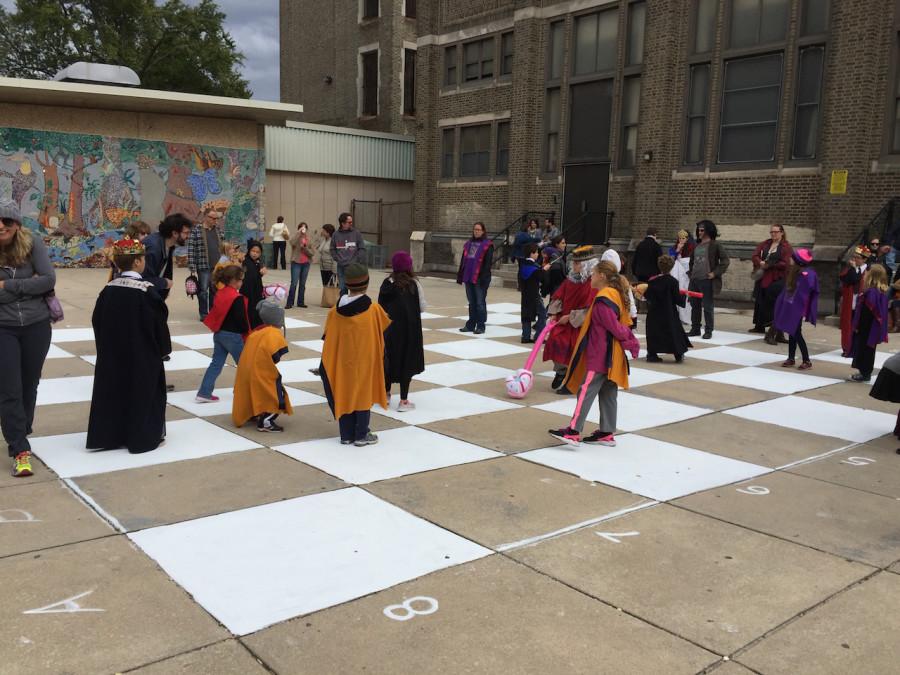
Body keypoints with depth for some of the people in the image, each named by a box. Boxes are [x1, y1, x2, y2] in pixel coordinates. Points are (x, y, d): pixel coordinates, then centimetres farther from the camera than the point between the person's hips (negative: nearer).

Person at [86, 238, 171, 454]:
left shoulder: (108, 289, -1)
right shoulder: (146, 291, -17)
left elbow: (97, 320, 6)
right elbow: (158, 321, -12)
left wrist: (105, 346, 16)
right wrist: (163, 348, 2)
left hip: (111, 353, 5)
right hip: (142, 355, -5)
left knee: (112, 389, 13)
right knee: (142, 391, 5)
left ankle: (108, 434, 18)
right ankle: (143, 436, 10)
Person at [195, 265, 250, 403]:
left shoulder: (220, 293, 5)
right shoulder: (237, 298, -20)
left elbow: (217, 312, 13)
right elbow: (241, 319, -17)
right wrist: (247, 332, -2)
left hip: (219, 333, 8)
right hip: (233, 335, -8)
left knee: (216, 363, 11)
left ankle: (204, 393, 8)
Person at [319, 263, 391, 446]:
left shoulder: (335, 311, -7)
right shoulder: (373, 309, -14)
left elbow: (329, 340, 0)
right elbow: (385, 324, 6)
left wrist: (325, 365, 9)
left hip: (343, 362, 2)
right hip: (365, 361, -2)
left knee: (344, 394, 12)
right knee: (363, 394, 8)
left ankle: (346, 434, 17)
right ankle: (361, 435, 12)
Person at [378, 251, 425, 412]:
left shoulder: (387, 284, -5)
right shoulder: (414, 284, -10)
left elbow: (380, 306, -3)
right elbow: (422, 307, -6)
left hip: (389, 328, 2)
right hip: (410, 329, -2)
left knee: (389, 358, 18)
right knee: (406, 361, 5)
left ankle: (386, 394, 28)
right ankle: (404, 401, 6)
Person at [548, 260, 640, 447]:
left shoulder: (603, 300, -18)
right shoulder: (616, 295, 12)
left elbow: (616, 327, -19)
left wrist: (631, 343, -9)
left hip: (600, 356, -10)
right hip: (611, 356, 10)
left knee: (586, 391, -7)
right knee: (607, 394, 12)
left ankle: (574, 432, -6)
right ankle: (607, 433, 18)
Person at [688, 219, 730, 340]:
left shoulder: (715, 245, -6)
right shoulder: (697, 246, 15)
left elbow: (725, 261, -10)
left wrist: (715, 273, -14)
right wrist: (690, 273, 17)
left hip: (707, 281, -7)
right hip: (695, 280, 7)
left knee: (708, 307, -1)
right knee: (695, 306, 11)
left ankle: (708, 331, 7)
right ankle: (695, 329, 20)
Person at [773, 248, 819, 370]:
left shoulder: (806, 274, -19)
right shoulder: (793, 271, 5)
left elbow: (806, 294, -19)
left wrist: (804, 312, -18)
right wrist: (783, 305, 14)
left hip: (797, 309, -8)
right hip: (790, 307, 8)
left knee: (796, 334, -4)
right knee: (791, 333, 13)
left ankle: (807, 361, 5)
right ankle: (791, 359, 21)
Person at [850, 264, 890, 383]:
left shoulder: (871, 292, -22)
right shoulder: (882, 292, 7)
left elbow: (866, 311, -23)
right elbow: (881, 312, 13)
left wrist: (858, 326, -16)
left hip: (867, 328, -9)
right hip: (875, 328, 9)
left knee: (864, 349, 1)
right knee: (869, 350, 16)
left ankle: (865, 373, 8)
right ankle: (866, 372, 25)